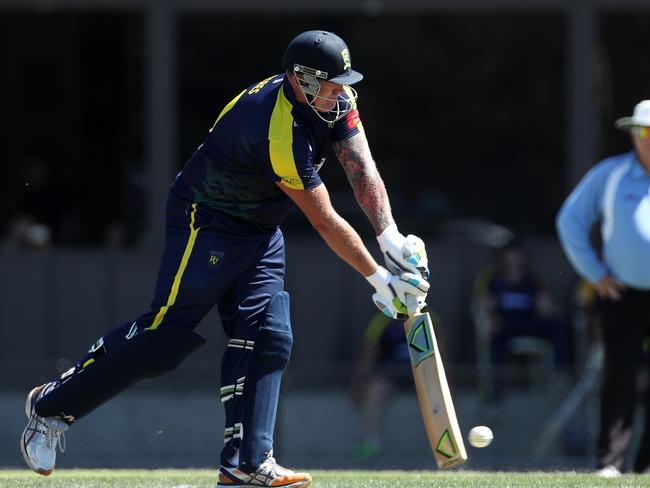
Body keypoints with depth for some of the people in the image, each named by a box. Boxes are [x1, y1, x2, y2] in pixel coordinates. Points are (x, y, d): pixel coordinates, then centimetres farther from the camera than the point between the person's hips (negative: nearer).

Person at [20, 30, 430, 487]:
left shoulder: (337, 101, -7)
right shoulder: (281, 132, -33)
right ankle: (52, 404, 2)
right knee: (167, 333, -11)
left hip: (261, 230, 9)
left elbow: (363, 172, -11)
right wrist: (379, 278, -24)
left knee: (268, 337, -4)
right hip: (206, 223, -9)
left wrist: (392, 239, -26)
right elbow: (325, 221, -28)